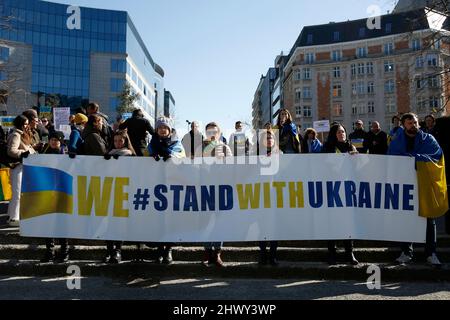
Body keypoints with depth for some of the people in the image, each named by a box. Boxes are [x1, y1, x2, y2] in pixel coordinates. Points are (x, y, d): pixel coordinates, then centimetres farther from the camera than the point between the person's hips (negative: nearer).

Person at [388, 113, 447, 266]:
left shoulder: (428, 139, 4)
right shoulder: (396, 141, 7)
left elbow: (437, 155, -11)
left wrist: (414, 156, -20)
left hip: (425, 183, -1)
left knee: (428, 217, 3)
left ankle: (431, 253, 12)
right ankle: (406, 251, 15)